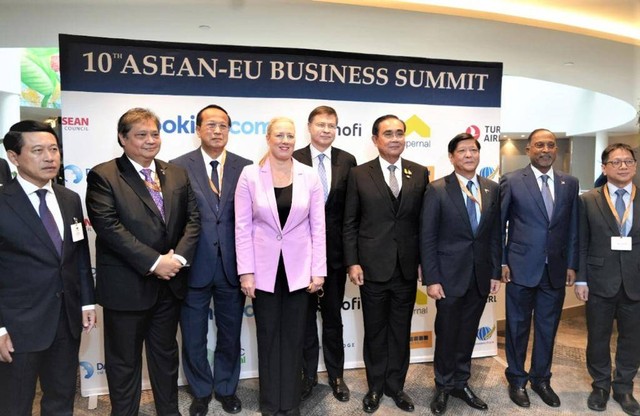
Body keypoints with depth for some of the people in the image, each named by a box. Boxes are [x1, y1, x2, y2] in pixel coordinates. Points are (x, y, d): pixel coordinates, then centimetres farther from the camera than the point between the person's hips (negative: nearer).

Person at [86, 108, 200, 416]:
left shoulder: (177, 174, 7)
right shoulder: (103, 176, -8)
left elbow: (192, 218, 2)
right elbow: (109, 227, -17)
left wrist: (179, 256, -13)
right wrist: (154, 262, -20)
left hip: (169, 282, 5)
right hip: (126, 285, -4)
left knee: (166, 353, 20)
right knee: (124, 361, 12)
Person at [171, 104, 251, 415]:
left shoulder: (244, 167, 0)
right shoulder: (179, 167, -3)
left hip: (232, 267, 1)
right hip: (194, 267, -1)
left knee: (230, 335, 18)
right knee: (193, 337, 15)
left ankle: (226, 388, 41)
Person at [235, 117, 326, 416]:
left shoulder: (309, 176, -1)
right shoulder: (250, 175, -4)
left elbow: (318, 227, 0)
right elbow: (243, 227, -4)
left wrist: (318, 270, -3)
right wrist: (246, 271, -8)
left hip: (298, 269, 1)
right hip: (264, 269, 0)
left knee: (293, 336, 12)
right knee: (268, 336, 13)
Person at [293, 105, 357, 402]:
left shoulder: (348, 161, 1)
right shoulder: (293, 160, -4)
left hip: (335, 250, 1)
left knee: (333, 316, 15)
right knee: (305, 316, 14)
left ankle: (336, 374, 32)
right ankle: (309, 374, 31)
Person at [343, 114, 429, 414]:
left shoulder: (420, 174, 3)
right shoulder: (359, 174, -2)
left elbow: (424, 220, 5)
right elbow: (350, 223, -1)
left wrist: (423, 261, 3)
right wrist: (352, 262, -7)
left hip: (407, 267, 2)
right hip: (373, 266, -1)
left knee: (401, 331, 14)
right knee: (374, 331, 12)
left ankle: (395, 385, 32)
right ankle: (375, 387, 31)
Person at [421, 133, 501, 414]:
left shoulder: (492, 189, 5)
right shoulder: (437, 190, -8)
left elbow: (495, 235, 8)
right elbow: (427, 238, -9)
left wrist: (496, 273, 5)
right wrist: (431, 279, -13)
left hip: (480, 277, 4)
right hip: (449, 276, -3)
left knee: (468, 335, 15)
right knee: (446, 334, 10)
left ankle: (461, 383, 34)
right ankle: (443, 386, 30)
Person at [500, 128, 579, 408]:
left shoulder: (570, 183, 6)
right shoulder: (511, 181, -5)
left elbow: (573, 228, 9)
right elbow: (498, 225, -3)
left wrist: (571, 265, 5)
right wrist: (501, 262, -6)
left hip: (556, 270, 3)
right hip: (522, 267, -3)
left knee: (547, 328, 13)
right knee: (518, 327, 10)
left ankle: (541, 378, 32)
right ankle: (517, 379, 28)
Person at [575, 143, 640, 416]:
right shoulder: (588, 200, -1)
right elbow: (581, 244, -1)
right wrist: (580, 280, -5)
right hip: (600, 281, -1)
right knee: (598, 337, 11)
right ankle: (600, 386, 30)